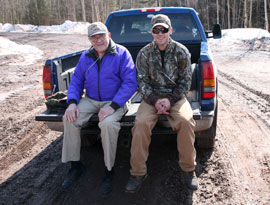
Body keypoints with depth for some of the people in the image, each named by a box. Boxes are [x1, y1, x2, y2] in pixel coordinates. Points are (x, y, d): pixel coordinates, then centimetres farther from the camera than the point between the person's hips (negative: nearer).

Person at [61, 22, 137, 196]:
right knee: (70, 118, -19)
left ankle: (109, 170, -12)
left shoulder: (121, 53, -8)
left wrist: (113, 106, -24)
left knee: (108, 123, -34)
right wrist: (72, 102, -9)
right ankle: (75, 165, -1)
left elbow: (130, 82, -15)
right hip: (91, 100, 5)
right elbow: (76, 81, 11)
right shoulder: (86, 57, 8)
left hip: (115, 101, -5)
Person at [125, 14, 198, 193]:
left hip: (176, 96, 0)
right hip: (152, 96, 1)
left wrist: (170, 100, -14)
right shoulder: (144, 53, 3)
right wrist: (154, 100, -15)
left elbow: (185, 81, 1)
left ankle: (189, 169, -10)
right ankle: (138, 173, -14)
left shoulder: (181, 52, 1)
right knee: (141, 123, -28)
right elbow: (142, 81, 2)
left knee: (186, 121, -30)